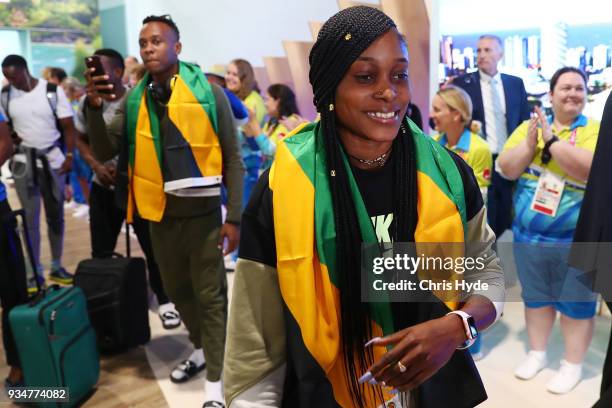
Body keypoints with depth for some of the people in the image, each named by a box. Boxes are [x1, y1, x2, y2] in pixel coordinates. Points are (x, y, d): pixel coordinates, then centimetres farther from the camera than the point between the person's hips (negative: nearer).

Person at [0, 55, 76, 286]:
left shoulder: (53, 91, -6)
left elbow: (68, 126, -4)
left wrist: (70, 156, -10)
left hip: (53, 159, -1)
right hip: (23, 162, 1)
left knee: (55, 215, 9)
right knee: (30, 218, 2)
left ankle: (56, 267, 22)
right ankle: (35, 272, 10)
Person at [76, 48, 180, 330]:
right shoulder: (86, 102, 1)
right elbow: (80, 140, 11)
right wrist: (97, 166, -7)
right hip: (103, 188, 4)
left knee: (153, 246, 2)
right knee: (101, 252, 11)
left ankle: (164, 300, 20)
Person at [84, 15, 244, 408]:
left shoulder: (209, 92, -7)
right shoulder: (133, 99, 3)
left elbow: (233, 159, -5)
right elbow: (105, 153, 0)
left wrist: (234, 217, -9)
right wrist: (95, 108, -16)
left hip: (202, 212, -4)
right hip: (159, 214, 5)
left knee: (210, 296, 5)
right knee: (177, 289, 19)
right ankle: (202, 348, 43)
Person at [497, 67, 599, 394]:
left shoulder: (596, 131, -5)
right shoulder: (528, 126, 5)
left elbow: (594, 169, -24)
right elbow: (507, 169, -3)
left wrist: (552, 141, -23)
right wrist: (530, 144, -17)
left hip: (578, 239, -3)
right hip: (528, 235, 3)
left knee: (575, 302, 9)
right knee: (535, 297, 17)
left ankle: (573, 365, 27)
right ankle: (537, 353, 36)